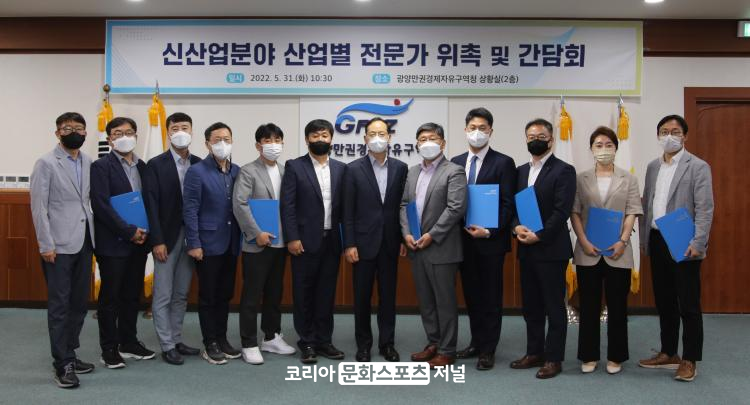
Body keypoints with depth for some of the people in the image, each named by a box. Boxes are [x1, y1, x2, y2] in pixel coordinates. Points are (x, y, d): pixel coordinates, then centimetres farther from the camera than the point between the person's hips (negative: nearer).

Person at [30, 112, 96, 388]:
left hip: (84, 242, 5)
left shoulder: (89, 163, 9)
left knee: (79, 303, 11)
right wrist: (46, 245, -13)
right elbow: (38, 207, -8)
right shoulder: (46, 163, -4)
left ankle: (69, 354, 24)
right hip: (59, 245, -5)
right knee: (60, 305, 0)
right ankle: (62, 363, 8)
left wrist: (95, 234, 3)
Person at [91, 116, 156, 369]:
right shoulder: (101, 166, -6)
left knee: (132, 295, 13)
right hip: (113, 242, -5)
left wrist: (144, 231, -2)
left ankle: (129, 342, 24)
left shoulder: (142, 167, 12)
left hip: (138, 241, 6)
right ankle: (109, 349, 13)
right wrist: (129, 231, -16)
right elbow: (101, 205, -15)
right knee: (110, 297, 3)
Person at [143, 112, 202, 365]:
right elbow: (151, 205, -9)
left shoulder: (199, 164, 6)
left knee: (181, 295, 13)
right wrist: (157, 241, -14)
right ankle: (167, 346, 10)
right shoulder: (156, 165, -4)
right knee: (163, 296, 2)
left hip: (192, 237, 4)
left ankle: (176, 340, 23)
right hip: (167, 238, -4)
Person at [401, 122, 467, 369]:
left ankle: (447, 351, 12)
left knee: (445, 301, 1)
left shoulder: (454, 172, -7)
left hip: (441, 248, -6)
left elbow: (456, 208, -15)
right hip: (416, 247, 7)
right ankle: (433, 343, 27)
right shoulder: (412, 172, 14)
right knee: (425, 300, 14)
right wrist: (406, 233, -2)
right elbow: (404, 204, 14)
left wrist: (431, 235, -17)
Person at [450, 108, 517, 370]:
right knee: (471, 295, 13)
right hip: (464, 240, 5)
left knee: (491, 297, 4)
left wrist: (489, 231, -17)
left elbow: (508, 204, -9)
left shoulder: (503, 163, -5)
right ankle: (476, 342, 25)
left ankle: (488, 350, 13)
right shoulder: (456, 162, 9)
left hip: (491, 240, -4)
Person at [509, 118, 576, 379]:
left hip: (551, 249, -6)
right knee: (530, 305, 13)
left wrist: (538, 236, -17)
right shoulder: (521, 171, 14)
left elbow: (562, 211, -14)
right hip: (526, 249, 7)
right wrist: (517, 227, -8)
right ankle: (534, 353, 24)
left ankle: (554, 358, 11)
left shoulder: (563, 171, -7)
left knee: (554, 306, 2)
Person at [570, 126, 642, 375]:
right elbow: (574, 212, 2)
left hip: (618, 252, 0)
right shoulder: (581, 179, 7)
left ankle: (615, 357, 16)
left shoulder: (628, 179, 7)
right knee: (589, 306, 6)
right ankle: (589, 356, 16)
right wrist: (584, 242, -9)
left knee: (617, 306, 5)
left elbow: (632, 212, 1)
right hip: (588, 252, 0)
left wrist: (623, 241, -12)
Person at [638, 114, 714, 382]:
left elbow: (705, 209, -10)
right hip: (657, 242, 6)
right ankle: (668, 353, 26)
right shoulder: (653, 167, 13)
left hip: (683, 244, -6)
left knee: (688, 304, 0)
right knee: (664, 302, 14)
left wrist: (697, 243, -18)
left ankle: (689, 360, 10)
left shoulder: (698, 167, -5)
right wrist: (644, 239, 10)